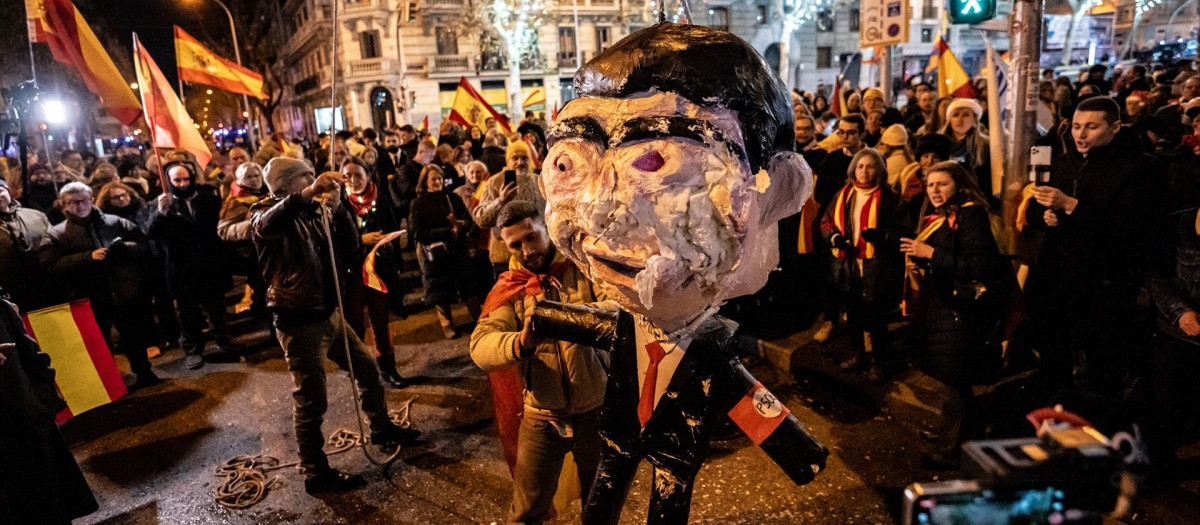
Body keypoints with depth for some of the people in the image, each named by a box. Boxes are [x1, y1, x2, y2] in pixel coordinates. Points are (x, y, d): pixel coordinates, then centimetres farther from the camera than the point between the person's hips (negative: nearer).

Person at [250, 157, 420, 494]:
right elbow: (266, 226, -37)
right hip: (299, 322, -7)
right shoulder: (266, 213, -10)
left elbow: (350, 248, -3)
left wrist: (336, 208, -17)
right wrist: (308, 193, -47)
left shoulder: (314, 212, 8)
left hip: (328, 313, 7)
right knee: (311, 401, 0)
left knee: (367, 369, 19)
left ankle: (381, 428, 40)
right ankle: (315, 474, 15)